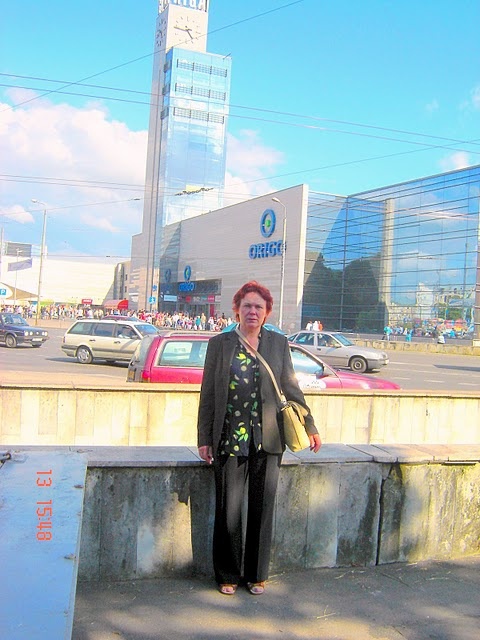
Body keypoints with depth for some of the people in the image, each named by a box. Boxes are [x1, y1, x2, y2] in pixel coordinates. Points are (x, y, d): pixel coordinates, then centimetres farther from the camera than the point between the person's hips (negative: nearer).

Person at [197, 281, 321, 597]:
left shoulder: (279, 343, 6)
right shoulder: (220, 344, 3)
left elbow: (291, 387, 11)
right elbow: (208, 394, 4)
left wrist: (310, 426, 9)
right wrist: (204, 438, 1)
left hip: (267, 440, 1)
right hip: (229, 440, -1)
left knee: (262, 511, 9)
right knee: (228, 511, 5)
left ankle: (257, 574, 25)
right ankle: (228, 575, 23)